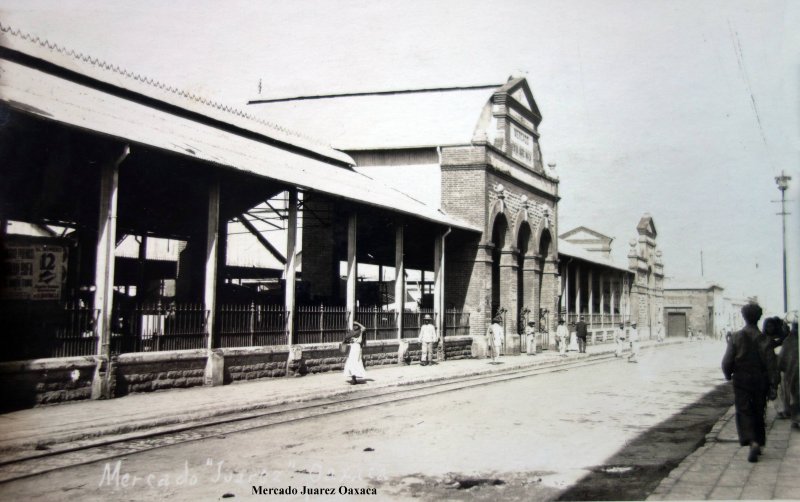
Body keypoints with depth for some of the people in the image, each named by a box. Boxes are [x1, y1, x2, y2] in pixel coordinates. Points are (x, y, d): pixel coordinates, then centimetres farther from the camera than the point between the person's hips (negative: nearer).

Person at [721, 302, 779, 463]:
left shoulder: (736, 337, -8)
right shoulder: (764, 339, -5)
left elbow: (727, 361, -8)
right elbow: (771, 364, -8)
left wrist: (728, 375, 13)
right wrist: (773, 387, -6)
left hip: (741, 381, -2)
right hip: (760, 381, 2)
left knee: (744, 412, -1)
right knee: (758, 413, 16)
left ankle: (752, 442, -21)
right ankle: (759, 444, 24)